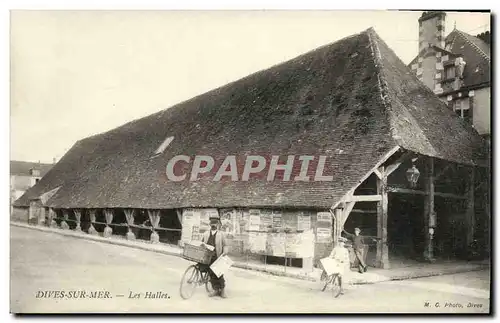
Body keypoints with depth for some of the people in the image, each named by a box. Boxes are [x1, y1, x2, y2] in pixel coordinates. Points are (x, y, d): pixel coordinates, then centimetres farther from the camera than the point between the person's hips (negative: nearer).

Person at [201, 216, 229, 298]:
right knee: (211, 274, 4)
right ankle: (216, 290, 16)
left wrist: (225, 252, -13)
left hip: (217, 257, -3)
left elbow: (225, 245, 4)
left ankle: (222, 290, 13)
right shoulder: (206, 233, 14)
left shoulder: (221, 234, 6)